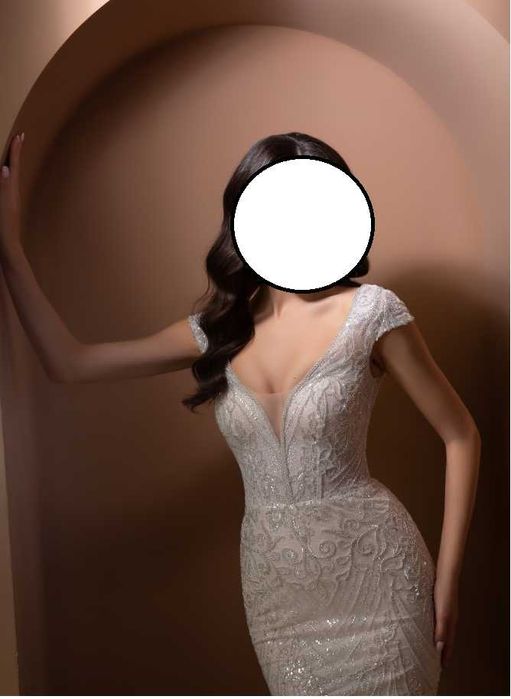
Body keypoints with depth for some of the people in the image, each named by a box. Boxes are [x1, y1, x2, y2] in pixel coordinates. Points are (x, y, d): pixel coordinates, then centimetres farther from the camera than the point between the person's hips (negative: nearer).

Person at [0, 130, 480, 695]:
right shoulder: (218, 329, 1)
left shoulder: (369, 311, -11)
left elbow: (461, 436, -4)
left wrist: (446, 580, -5)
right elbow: (68, 362, 1)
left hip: (370, 576, -3)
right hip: (275, 589, 4)